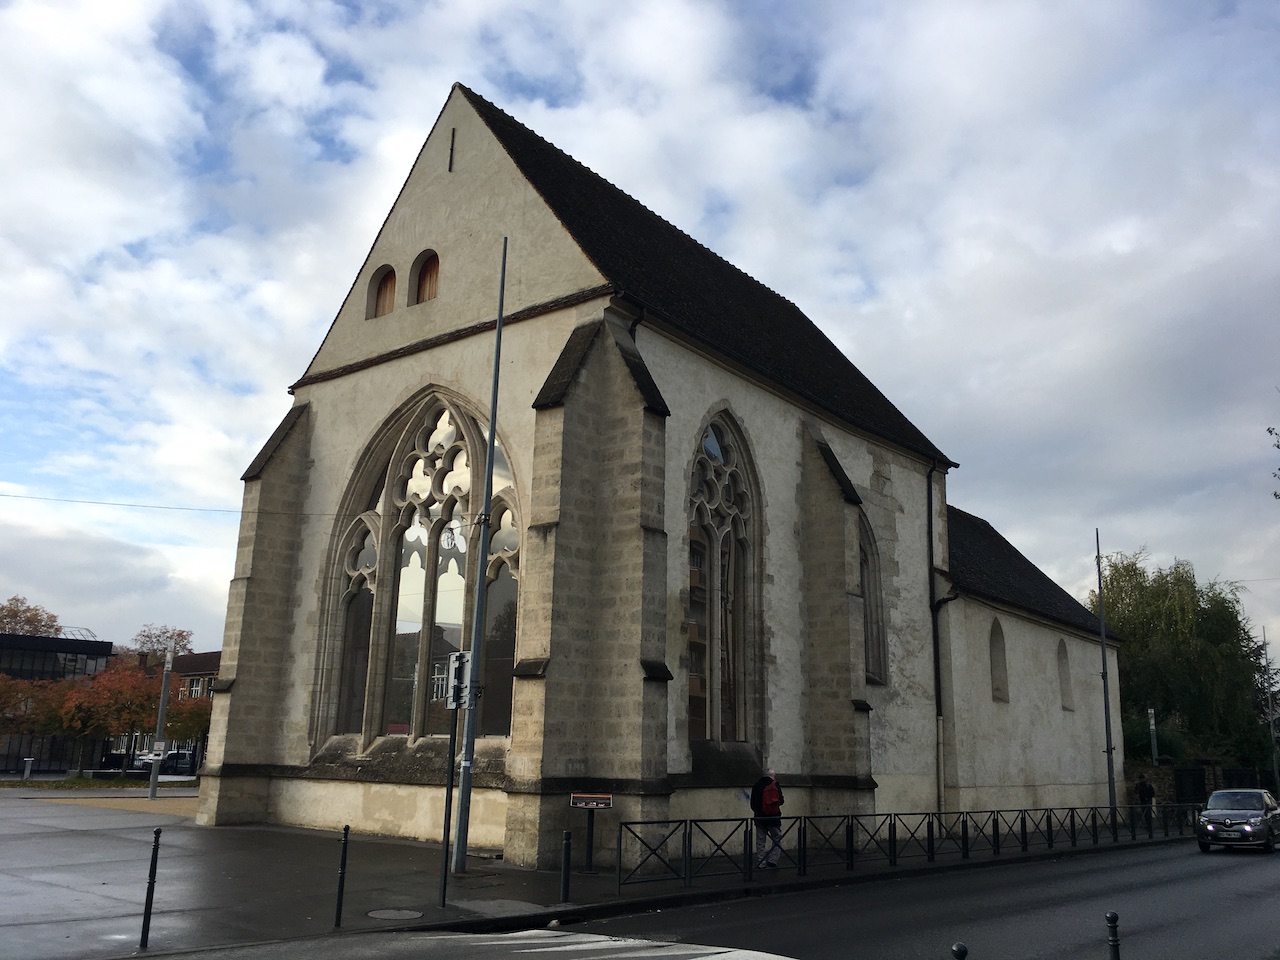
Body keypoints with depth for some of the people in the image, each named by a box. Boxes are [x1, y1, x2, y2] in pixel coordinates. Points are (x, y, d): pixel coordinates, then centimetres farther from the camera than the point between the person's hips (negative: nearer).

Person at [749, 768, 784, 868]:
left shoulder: (756, 786, 3)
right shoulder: (776, 785, -3)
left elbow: (753, 804, 3)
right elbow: (781, 801, -1)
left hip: (760, 818, 2)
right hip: (774, 817, -2)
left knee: (760, 842, 7)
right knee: (777, 839, 8)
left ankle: (760, 863, 5)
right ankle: (772, 860, -3)